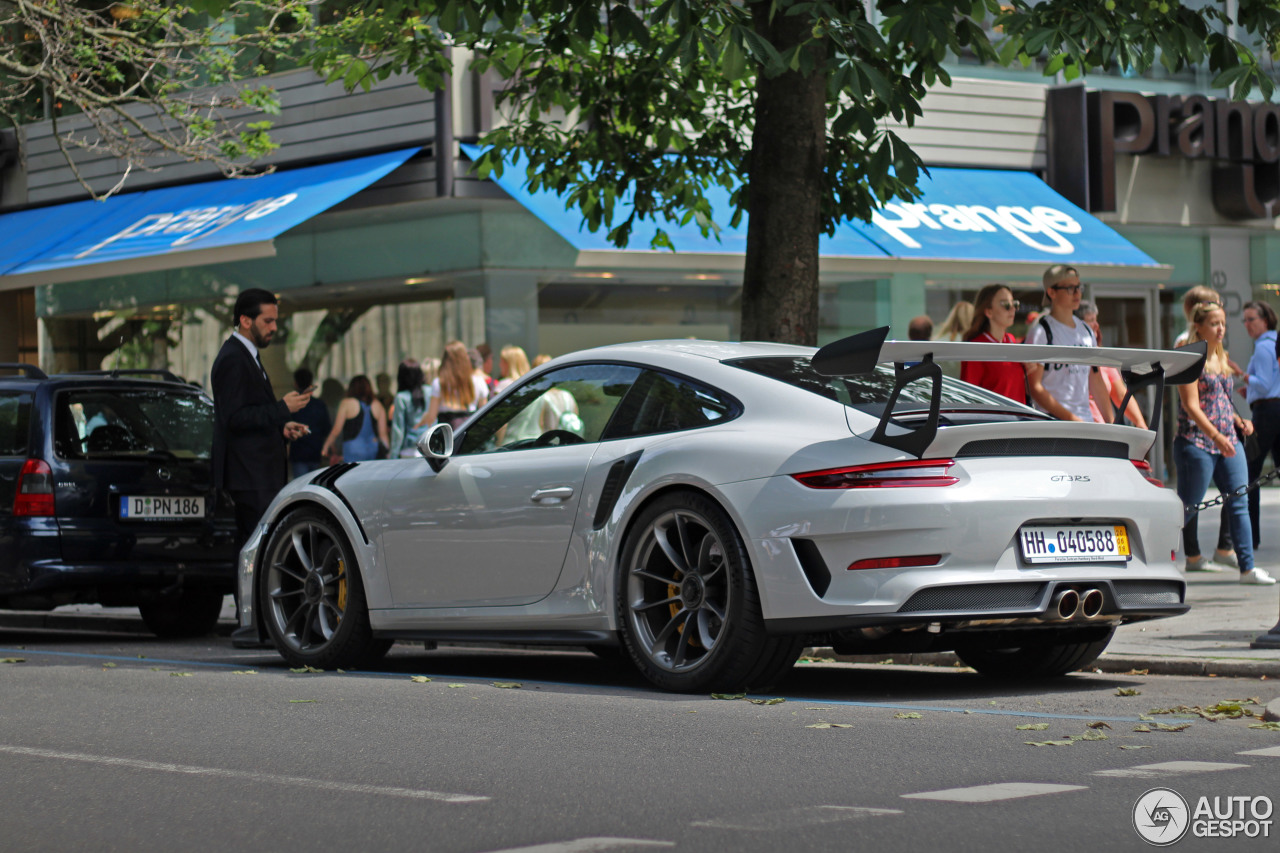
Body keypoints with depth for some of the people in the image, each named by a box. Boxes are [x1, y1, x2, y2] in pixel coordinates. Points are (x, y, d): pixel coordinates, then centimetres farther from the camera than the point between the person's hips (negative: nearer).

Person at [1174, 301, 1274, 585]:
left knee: (1239, 502, -1)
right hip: (1196, 441, -7)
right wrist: (1217, 437, -24)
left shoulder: (1221, 356, 15)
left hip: (1228, 441, 7)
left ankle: (1247, 567, -2)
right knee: (1187, 506, 0)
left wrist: (1238, 421, 5)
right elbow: (1191, 405, -16)